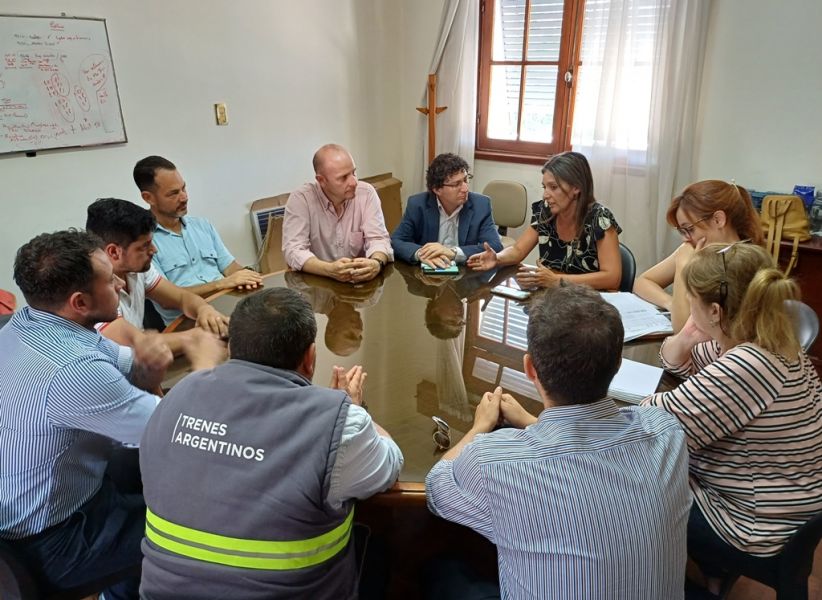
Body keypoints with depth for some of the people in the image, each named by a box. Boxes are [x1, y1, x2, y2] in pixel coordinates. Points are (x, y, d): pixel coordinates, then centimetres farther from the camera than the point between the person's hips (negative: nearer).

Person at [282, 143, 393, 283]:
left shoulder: (367, 193, -4)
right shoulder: (300, 199, -10)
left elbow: (378, 239, -7)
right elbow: (294, 251, -16)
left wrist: (377, 263, -30)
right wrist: (329, 270, -34)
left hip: (361, 281, 1)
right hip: (316, 283, 0)